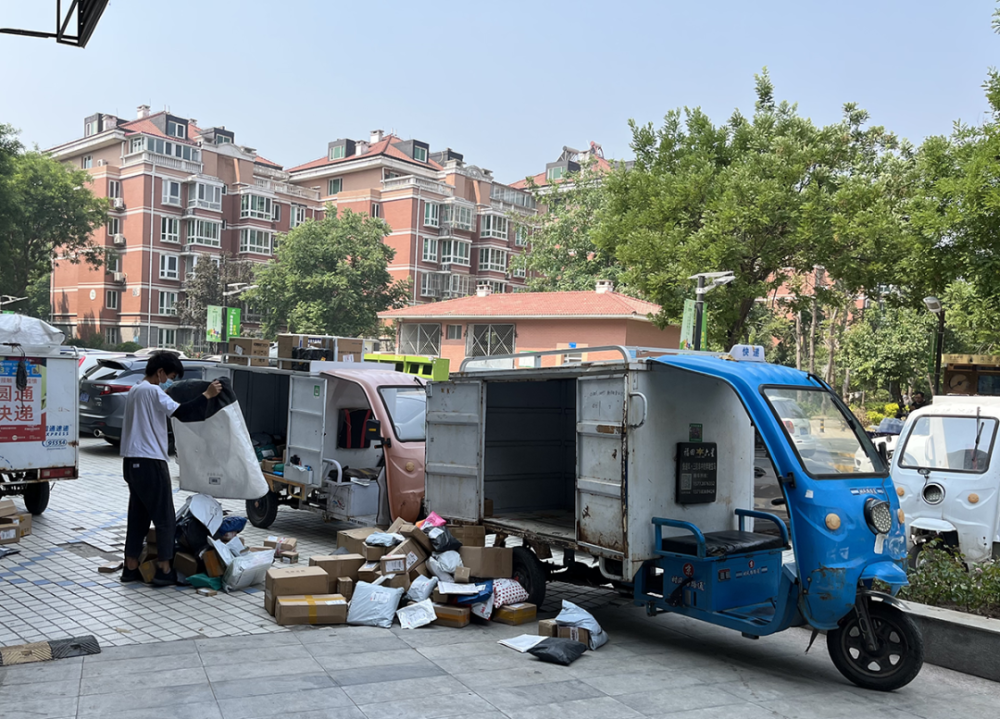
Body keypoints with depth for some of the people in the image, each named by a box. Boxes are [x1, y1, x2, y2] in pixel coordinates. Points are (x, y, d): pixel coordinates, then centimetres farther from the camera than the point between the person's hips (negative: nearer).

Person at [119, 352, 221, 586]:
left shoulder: (134, 391, 18)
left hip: (132, 461, 10)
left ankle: (131, 568, 16)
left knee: (138, 515, 13)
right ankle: (164, 571, -1)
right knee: (165, 518, -2)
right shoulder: (153, 391, -11)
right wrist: (206, 395, -17)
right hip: (150, 462, -9)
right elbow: (182, 413, -23)